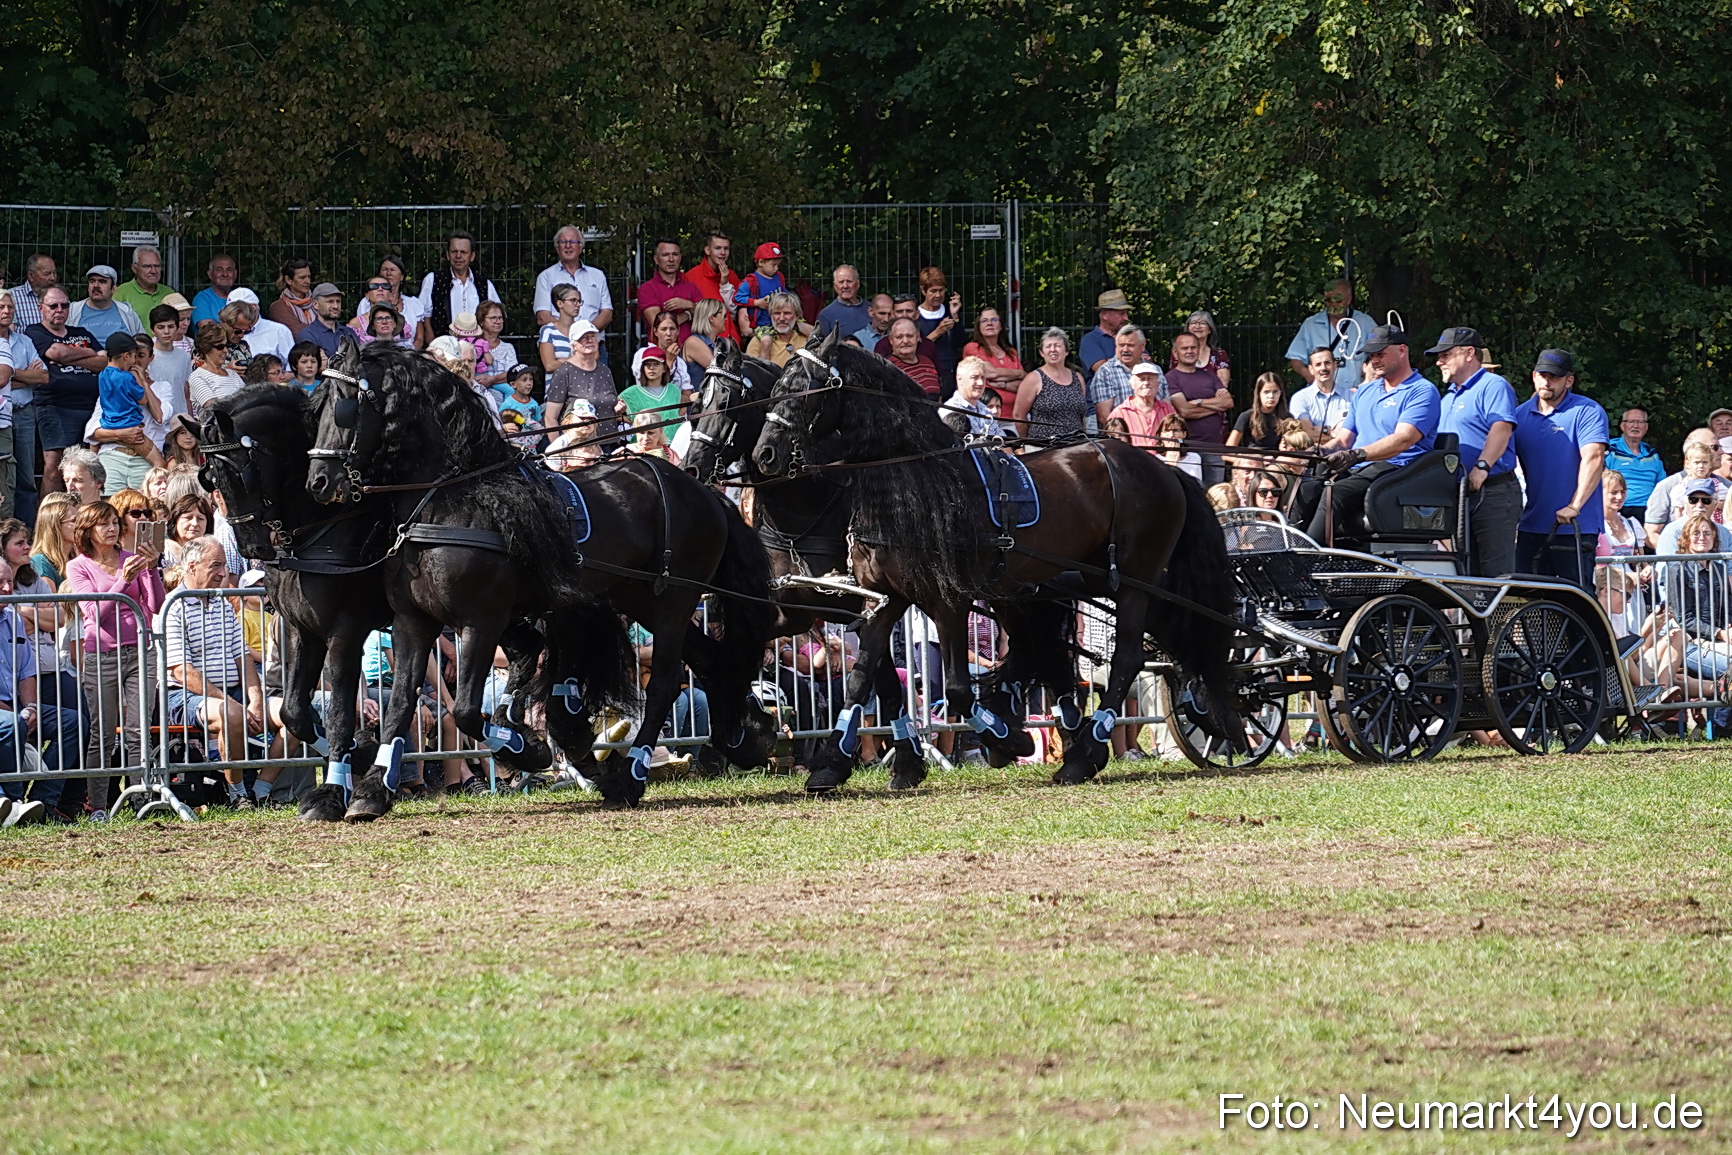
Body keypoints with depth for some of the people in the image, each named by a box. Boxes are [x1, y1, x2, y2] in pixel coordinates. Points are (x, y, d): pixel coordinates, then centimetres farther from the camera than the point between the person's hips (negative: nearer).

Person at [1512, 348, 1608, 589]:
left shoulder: (1587, 412, -4)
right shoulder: (1520, 414, 13)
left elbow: (1593, 459, -16)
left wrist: (1575, 506, -24)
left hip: (1575, 527, -6)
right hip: (1532, 525, 6)